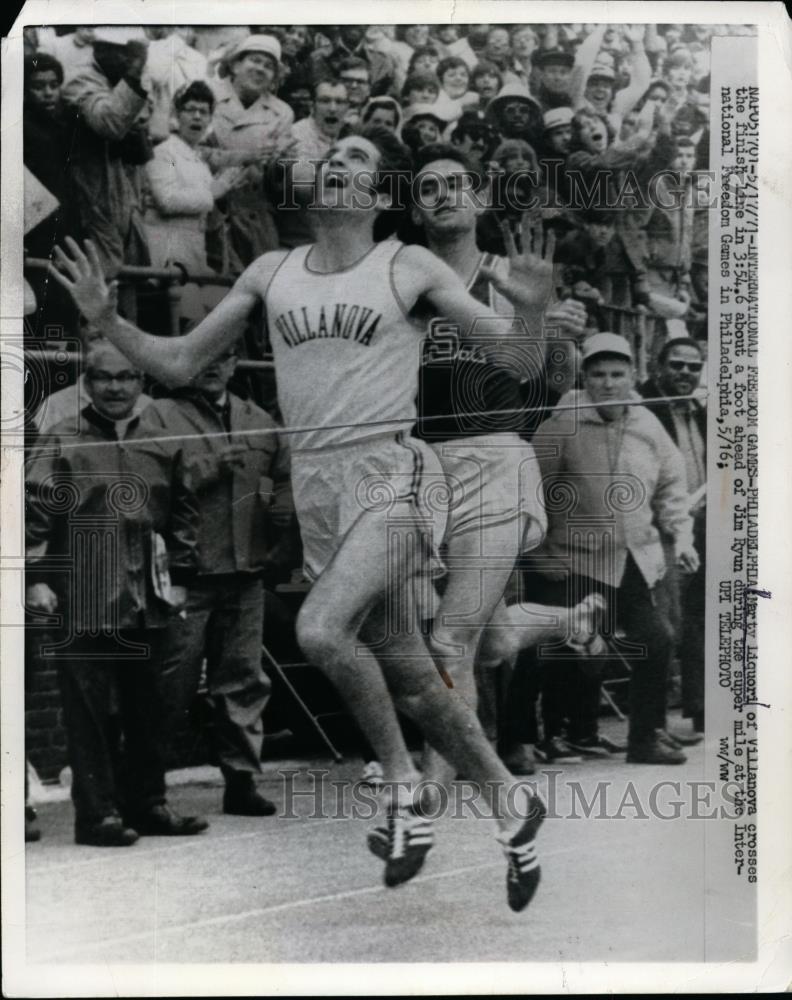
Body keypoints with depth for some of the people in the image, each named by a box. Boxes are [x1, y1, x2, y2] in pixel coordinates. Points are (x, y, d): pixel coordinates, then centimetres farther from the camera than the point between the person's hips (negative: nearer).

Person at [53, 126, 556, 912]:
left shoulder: (409, 268, 1)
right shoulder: (272, 273, 12)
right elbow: (180, 363, 15)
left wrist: (530, 310, -22)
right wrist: (107, 321, 1)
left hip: (386, 476, -5)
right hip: (314, 487, 5)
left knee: (320, 630, -26)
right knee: (408, 671, 10)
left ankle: (403, 785, -4)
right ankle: (510, 806, 28)